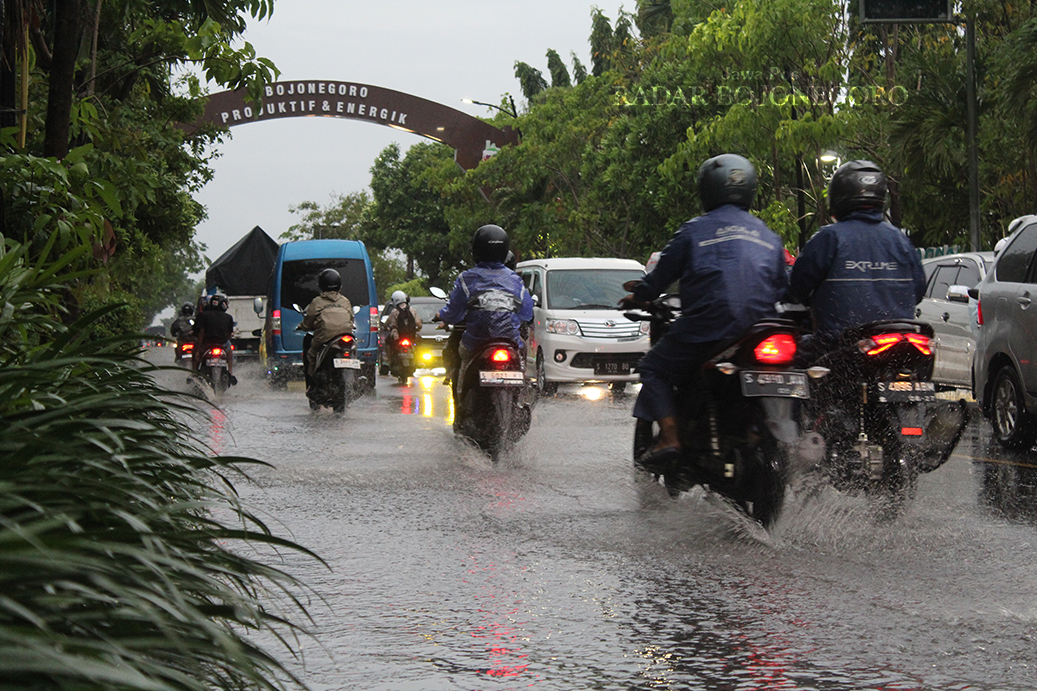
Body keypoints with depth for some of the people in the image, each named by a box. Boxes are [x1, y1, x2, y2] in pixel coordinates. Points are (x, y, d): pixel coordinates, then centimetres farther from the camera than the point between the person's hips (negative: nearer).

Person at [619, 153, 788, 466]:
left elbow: (663, 273, 6)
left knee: (654, 368, 12)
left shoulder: (694, 230, 1)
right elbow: (781, 288, 21)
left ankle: (669, 436, -6)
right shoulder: (769, 237, 16)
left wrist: (639, 295, 26)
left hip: (707, 328, -4)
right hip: (760, 335, 5)